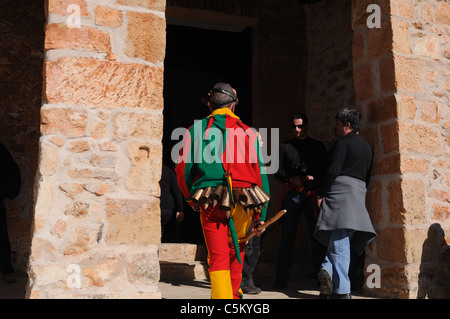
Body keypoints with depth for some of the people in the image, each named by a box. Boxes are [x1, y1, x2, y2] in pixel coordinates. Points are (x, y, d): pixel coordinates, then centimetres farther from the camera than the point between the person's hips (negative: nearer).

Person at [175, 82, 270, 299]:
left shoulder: (195, 130, 7)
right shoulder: (247, 132, 9)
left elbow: (182, 169, 4)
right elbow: (260, 173, 6)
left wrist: (191, 198, 20)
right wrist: (260, 215, 9)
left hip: (211, 202, -2)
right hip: (244, 201, 2)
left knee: (217, 257, 2)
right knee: (236, 250, 23)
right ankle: (234, 293, 37)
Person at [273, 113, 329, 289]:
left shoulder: (318, 146, 16)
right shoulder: (285, 146, 17)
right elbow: (277, 172, 10)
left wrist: (314, 178, -10)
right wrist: (291, 179, -9)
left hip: (312, 193, 0)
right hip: (291, 194, 1)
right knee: (287, 236, -3)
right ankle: (282, 278, 0)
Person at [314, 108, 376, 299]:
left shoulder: (344, 142, -2)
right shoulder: (367, 147, 21)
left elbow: (333, 170, -11)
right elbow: (367, 176, 20)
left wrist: (321, 194, -7)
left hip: (339, 191, -6)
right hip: (359, 194, 6)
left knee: (339, 239, -8)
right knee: (342, 239, 5)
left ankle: (341, 289, -13)